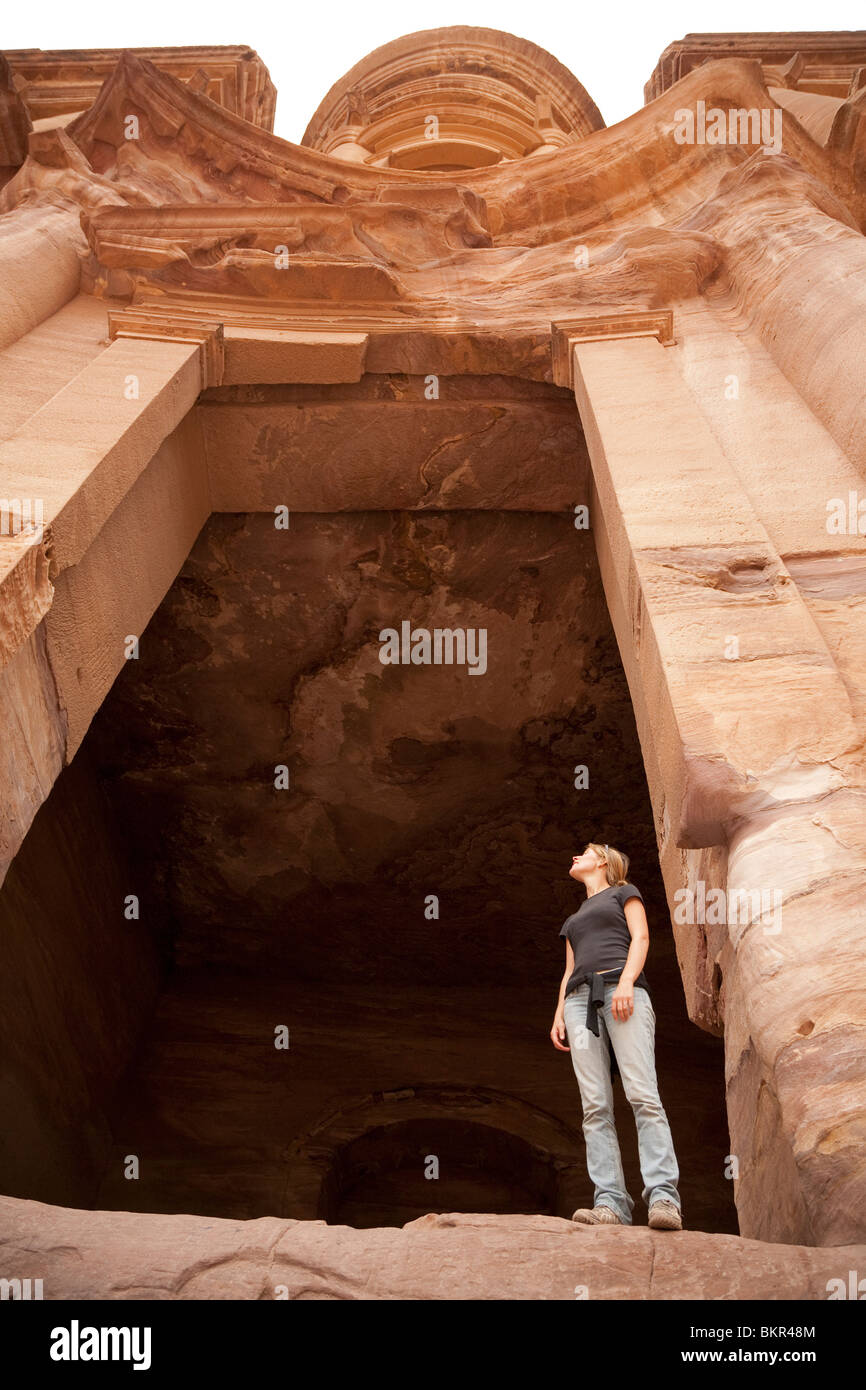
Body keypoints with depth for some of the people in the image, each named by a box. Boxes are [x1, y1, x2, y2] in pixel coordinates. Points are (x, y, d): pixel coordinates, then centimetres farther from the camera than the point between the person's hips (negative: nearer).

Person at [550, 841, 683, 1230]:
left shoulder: (623, 892, 19)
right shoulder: (574, 918, 35)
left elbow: (641, 937, 4)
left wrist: (626, 982, -13)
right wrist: (559, 1016, 12)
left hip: (622, 988, -5)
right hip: (580, 999, 5)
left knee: (642, 1095, -19)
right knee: (595, 1107, -11)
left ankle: (663, 1197, -27)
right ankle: (610, 1203, -18)